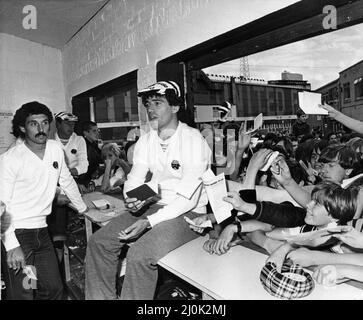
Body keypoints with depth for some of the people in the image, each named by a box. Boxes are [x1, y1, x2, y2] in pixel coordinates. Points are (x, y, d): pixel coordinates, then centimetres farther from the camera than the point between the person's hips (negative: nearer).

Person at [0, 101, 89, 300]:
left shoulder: (56, 148, 4)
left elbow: (67, 182, 16)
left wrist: (83, 209, 22)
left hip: (42, 231, 5)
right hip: (18, 232, -5)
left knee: (54, 288, 8)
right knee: (24, 293, -2)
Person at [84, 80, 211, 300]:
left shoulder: (194, 140, -16)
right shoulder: (145, 141, 6)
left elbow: (188, 198, -20)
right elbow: (134, 179, 5)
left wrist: (149, 222, -25)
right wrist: (132, 199, -19)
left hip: (188, 213, -6)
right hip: (154, 206, 7)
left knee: (140, 255, -27)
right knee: (99, 242, -2)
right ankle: (102, 297, 16)